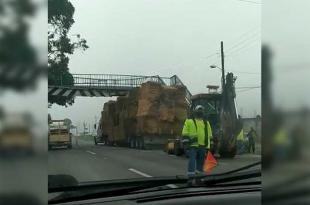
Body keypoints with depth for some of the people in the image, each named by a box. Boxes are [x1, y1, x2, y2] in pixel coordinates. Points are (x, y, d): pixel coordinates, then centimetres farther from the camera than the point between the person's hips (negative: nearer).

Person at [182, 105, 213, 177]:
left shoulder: (206, 123, 17)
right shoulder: (189, 121, 6)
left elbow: (209, 135, 18)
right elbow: (184, 133, 2)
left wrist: (208, 147, 12)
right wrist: (188, 138, -14)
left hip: (203, 146, 4)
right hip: (193, 145, -4)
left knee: (200, 161, 11)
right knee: (192, 160, -9)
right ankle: (191, 175, -9)